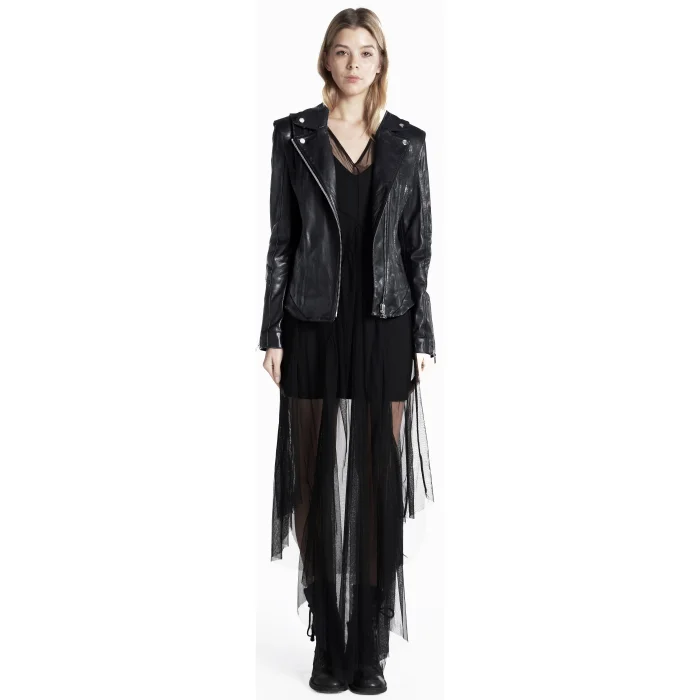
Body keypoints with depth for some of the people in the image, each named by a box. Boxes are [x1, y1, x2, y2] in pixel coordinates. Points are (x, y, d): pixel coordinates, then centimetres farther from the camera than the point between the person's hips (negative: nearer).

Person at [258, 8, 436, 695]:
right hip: (314, 326, 0)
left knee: (379, 483, 2)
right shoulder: (294, 135, 4)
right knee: (315, 480, 3)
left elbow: (418, 246, 6)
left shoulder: (407, 142, 6)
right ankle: (329, 643, 17)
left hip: (384, 327, 1)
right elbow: (281, 240, 3)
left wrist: (423, 339, 1)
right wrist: (272, 334, -2)